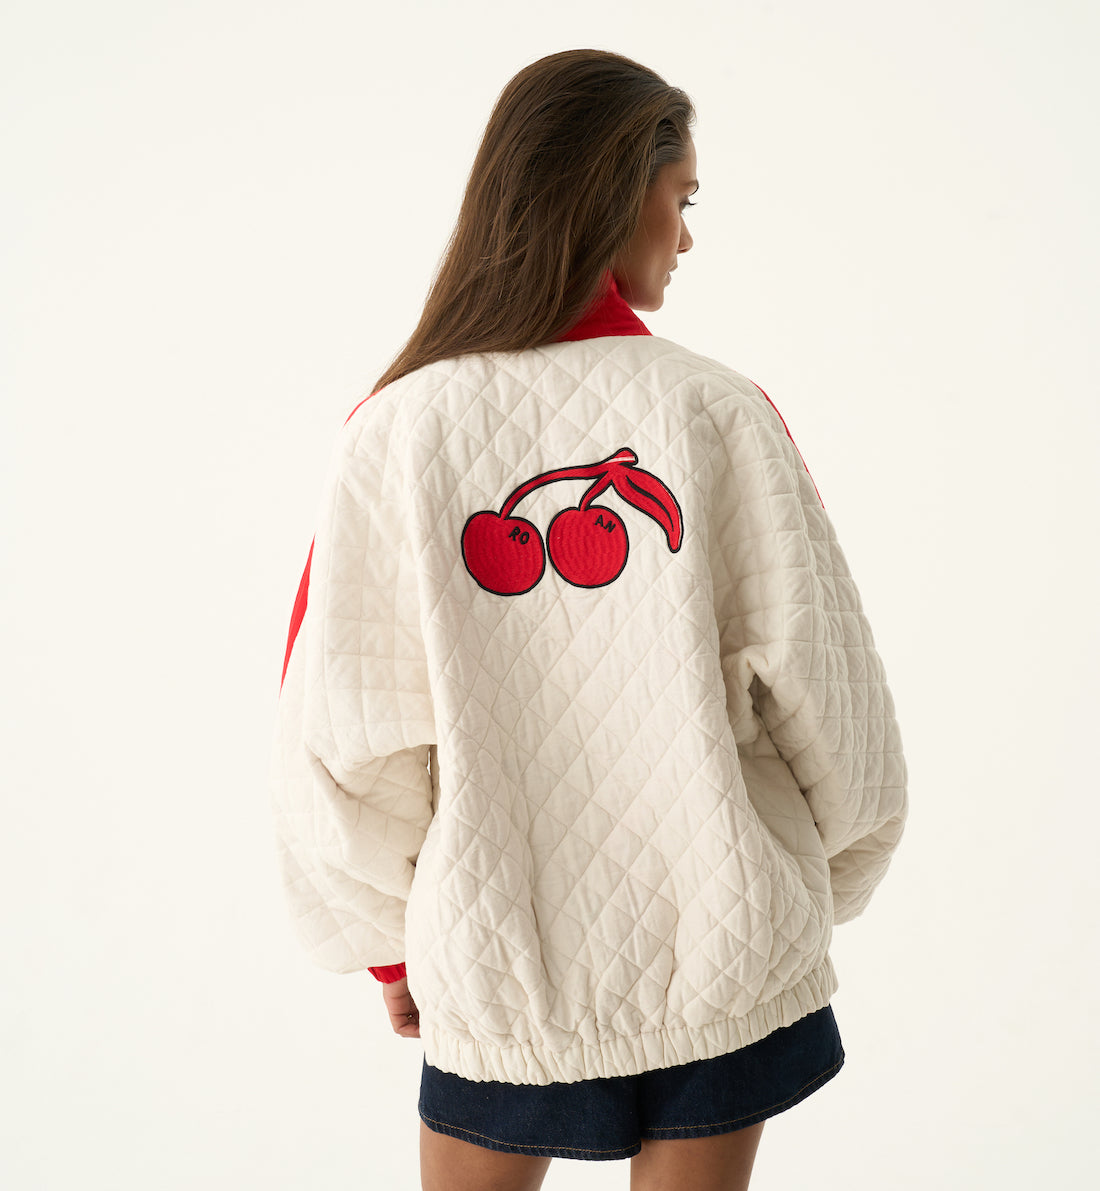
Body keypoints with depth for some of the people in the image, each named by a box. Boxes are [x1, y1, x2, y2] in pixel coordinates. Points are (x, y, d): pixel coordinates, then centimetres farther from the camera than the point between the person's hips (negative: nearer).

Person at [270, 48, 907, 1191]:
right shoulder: (721, 413, -11)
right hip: (722, 952, 0)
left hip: (496, 958, 1)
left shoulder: (398, 430, -10)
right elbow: (823, 686, -7)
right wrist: (822, 881, 12)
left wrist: (391, 938, 9)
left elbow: (345, 735, -8)